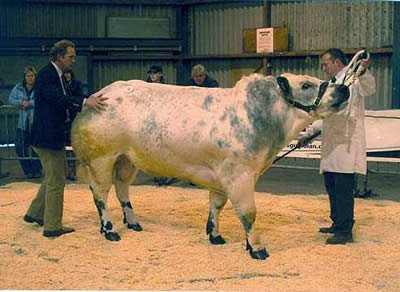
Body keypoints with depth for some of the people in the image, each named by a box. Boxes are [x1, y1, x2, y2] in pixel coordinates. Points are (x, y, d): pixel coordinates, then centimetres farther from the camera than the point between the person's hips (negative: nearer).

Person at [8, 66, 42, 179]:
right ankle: (28, 170, 17)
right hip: (23, 122, 3)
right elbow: (11, 99, 6)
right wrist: (21, 102, -10)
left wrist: (30, 103, -19)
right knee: (20, 147, 2)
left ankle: (36, 170, 12)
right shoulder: (18, 88, 8)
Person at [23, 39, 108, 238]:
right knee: (56, 181, -2)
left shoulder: (57, 75, 14)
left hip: (55, 137, 11)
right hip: (47, 137, -11)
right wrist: (84, 102, -44)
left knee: (53, 177, 23)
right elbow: (58, 99, -32)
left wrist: (89, 102, 2)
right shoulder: (46, 75, -17)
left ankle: (35, 213, 34)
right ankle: (52, 227, 7)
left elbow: (62, 100, 13)